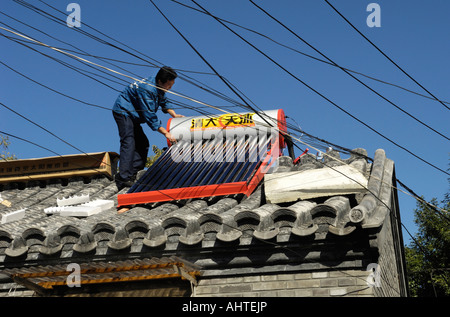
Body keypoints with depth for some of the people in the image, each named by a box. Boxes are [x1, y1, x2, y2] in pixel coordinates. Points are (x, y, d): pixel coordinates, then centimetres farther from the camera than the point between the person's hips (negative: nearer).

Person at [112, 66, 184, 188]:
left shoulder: (158, 86, -1)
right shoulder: (147, 90, -31)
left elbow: (163, 101, 20)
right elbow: (150, 116, -30)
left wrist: (174, 115, 8)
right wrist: (166, 133, -26)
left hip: (132, 115, 10)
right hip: (123, 111, -10)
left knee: (143, 144, 6)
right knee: (128, 143, -21)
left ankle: (131, 174, 5)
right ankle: (123, 179, -27)